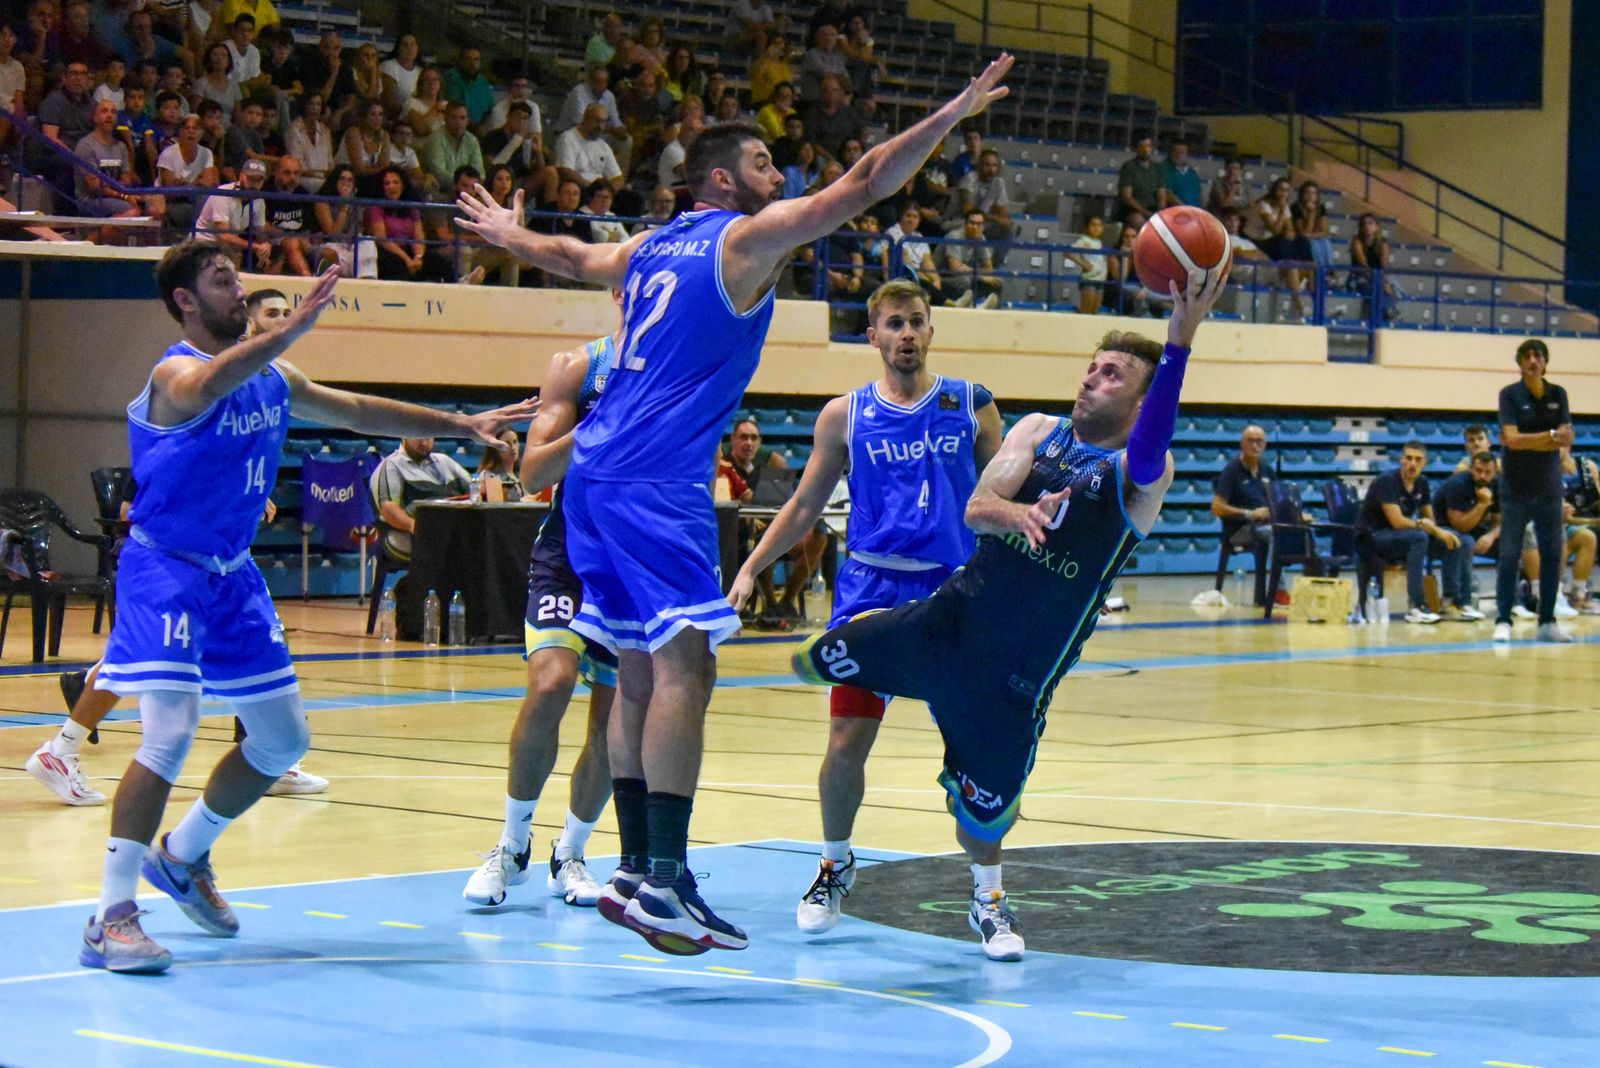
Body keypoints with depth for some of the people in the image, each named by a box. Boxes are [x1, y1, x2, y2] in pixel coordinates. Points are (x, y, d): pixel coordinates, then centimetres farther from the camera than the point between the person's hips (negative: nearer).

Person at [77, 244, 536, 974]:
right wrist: (294, 328, -57)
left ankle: (183, 856, 32)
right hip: (166, 566, -8)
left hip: (232, 571, 8)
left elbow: (359, 412, 18)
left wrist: (463, 426, 17)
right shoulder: (175, 375, -17)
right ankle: (111, 916, -14)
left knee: (284, 739, 12)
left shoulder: (271, 378, 6)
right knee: (170, 734, -21)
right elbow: (211, 384, -43)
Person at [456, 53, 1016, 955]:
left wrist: (507, 235, 60)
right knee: (683, 665, -14)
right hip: (657, 481, -9)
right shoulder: (747, 238, -2)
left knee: (642, 671, 13)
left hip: (596, 474, 9)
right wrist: (949, 117, -8)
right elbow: (859, 189, -10)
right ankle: (664, 879, -23)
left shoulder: (656, 246, 20)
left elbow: (577, 258, 40)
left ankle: (637, 871, 14)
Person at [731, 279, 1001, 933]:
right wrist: (751, 567, 3)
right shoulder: (845, 416, 5)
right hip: (870, 587, 0)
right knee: (846, 744, -3)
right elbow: (805, 507, 11)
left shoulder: (971, 406, 5)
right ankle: (835, 865, 22)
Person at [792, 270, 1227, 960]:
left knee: (984, 809, 5)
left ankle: (987, 898, 40)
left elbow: (1147, 454, -36)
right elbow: (975, 508, -8)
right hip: (952, 617, 4)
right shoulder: (1038, 432, 3)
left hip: (1022, 668, -4)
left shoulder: (1141, 474, -11)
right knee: (813, 665, -2)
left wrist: (1179, 341, -49)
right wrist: (1016, 513, -33)